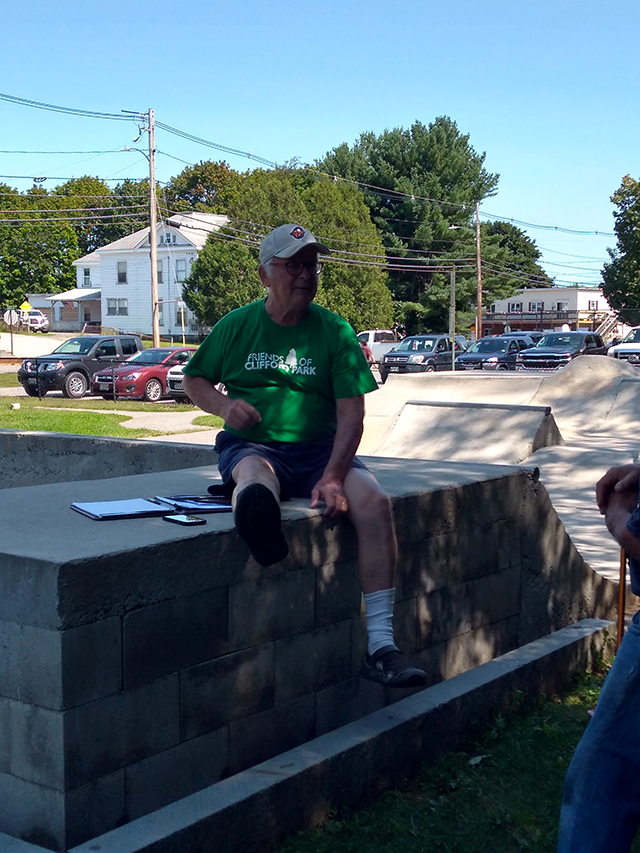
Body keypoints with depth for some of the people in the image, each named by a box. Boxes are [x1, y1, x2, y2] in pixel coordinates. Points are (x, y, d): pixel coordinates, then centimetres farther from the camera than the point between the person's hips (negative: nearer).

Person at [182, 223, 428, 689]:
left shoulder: (334, 331, 4)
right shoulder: (238, 325, 7)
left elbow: (351, 412, -4)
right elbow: (193, 380, 17)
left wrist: (333, 475, -19)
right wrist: (224, 405, -8)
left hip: (319, 447, 0)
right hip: (252, 444, 0)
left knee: (374, 501, -27)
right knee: (255, 472, -37)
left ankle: (381, 645, -27)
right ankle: (255, 511, -76)